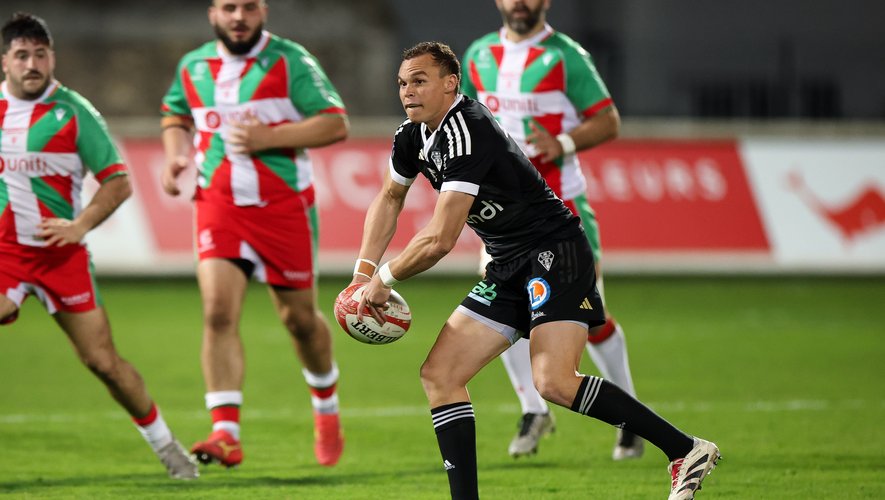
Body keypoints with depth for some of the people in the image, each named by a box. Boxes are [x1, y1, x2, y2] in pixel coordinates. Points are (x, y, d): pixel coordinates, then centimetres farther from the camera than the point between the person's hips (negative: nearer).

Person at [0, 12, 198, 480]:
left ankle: (164, 445, 17)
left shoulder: (73, 112, -3)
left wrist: (80, 225, -15)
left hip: (60, 252, -1)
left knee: (103, 360, -1)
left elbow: (118, 181, -2)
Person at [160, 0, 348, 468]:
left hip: (284, 206, -2)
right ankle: (226, 434, -20)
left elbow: (335, 124, -10)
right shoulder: (193, 67, 8)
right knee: (218, 312, -16)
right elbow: (175, 115, 27)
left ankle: (326, 410, 38)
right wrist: (176, 154, 6)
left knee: (300, 318, 10)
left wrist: (269, 138, -19)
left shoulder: (290, 61, -5)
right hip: (219, 206, 2)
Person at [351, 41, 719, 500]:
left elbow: (439, 241, -24)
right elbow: (390, 198, 28)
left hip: (555, 253, -10)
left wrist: (384, 278, -9)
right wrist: (363, 271, 16)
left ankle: (685, 450, -19)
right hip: (509, 269, 10)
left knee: (552, 382, -26)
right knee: (438, 374, 1)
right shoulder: (413, 136, 8)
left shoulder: (465, 133, -22)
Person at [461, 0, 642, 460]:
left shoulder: (565, 56, -5)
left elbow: (608, 121, -6)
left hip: (560, 202, -3)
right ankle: (534, 411, 2)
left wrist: (563, 144, -22)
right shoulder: (479, 55, 8)